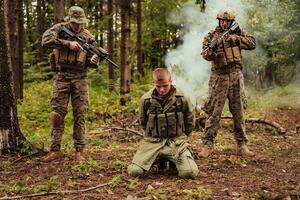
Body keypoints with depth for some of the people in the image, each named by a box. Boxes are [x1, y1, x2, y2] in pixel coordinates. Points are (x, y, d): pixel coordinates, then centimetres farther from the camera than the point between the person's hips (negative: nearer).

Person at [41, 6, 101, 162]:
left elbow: (90, 61, 8)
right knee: (57, 114, 1)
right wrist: (68, 43, -23)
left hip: (80, 79, 1)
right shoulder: (59, 29, 1)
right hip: (61, 77, -1)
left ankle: (79, 150, 9)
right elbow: (46, 40, -18)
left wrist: (94, 61, -16)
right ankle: (55, 150, 9)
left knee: (80, 115, 1)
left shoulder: (88, 37, 6)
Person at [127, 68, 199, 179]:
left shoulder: (182, 98, -6)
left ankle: (174, 161, 13)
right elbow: (142, 121, 14)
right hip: (152, 141, 1)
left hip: (177, 141, -1)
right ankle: (157, 159, 13)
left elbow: (190, 122, 9)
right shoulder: (146, 100, -4)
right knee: (134, 171, -17)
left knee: (190, 173, -20)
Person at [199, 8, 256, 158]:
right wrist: (212, 49, -33)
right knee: (214, 112, -4)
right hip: (219, 77, -3)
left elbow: (252, 44, 2)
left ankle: (241, 145, 13)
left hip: (236, 76, 3)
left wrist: (236, 38, -10)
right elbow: (206, 55, -10)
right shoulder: (211, 36, 1)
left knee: (239, 111, 6)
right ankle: (208, 145, 1)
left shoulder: (237, 33, 11)